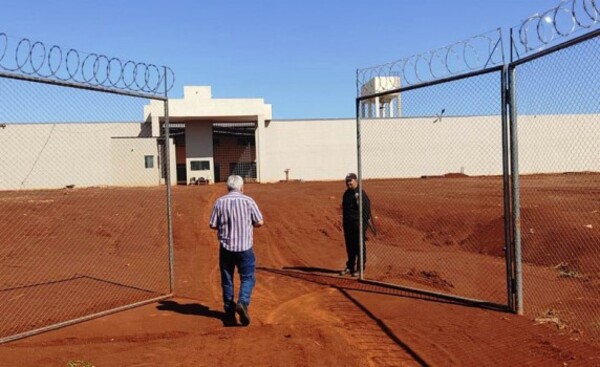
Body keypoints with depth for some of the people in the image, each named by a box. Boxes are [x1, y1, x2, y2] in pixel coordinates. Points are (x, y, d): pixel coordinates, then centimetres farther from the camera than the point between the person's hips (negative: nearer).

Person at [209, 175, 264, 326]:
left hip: (226, 247, 2)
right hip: (245, 247, -2)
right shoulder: (248, 201, -6)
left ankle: (229, 311, 20)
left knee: (227, 280, 14)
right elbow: (260, 222, -4)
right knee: (248, 278, 8)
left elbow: (213, 225, -1)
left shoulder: (219, 202, -2)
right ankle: (242, 303, -14)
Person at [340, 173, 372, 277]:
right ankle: (350, 267, 25)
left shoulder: (361, 193, -11)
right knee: (349, 246, 14)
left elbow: (366, 210, -13)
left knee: (360, 246, -1)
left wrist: (364, 224, -17)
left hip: (358, 223, -7)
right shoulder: (346, 194, 13)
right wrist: (344, 223, 17)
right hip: (348, 223, 7)